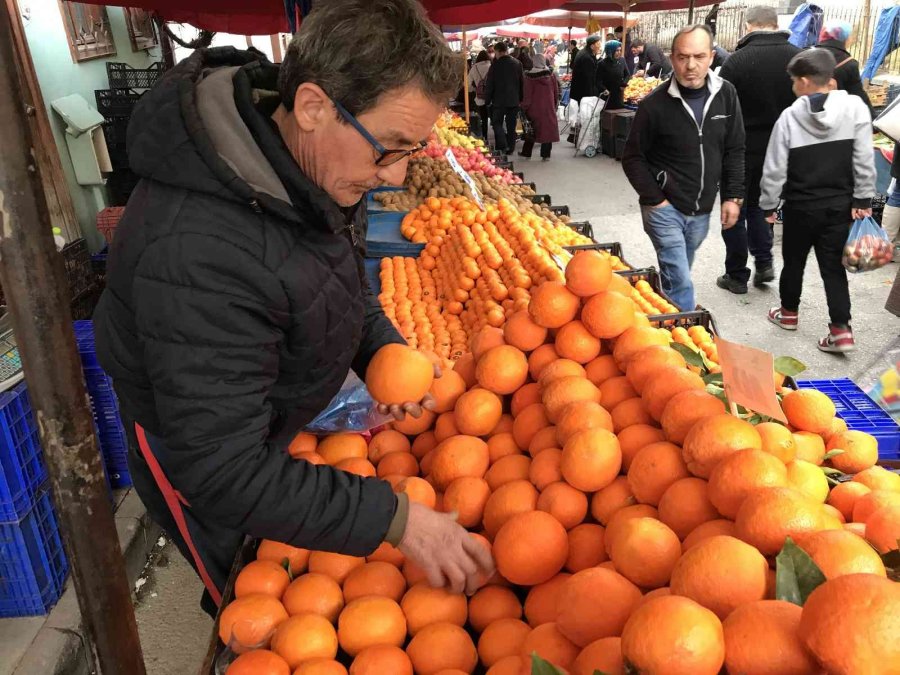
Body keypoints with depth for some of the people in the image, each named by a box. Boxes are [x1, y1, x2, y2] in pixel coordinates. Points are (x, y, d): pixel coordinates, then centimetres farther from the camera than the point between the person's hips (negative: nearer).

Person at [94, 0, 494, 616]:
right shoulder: (199, 253, -43)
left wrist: (381, 346, -14)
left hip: (285, 421, 7)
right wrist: (395, 518, -37)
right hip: (198, 465, -6)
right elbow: (225, 473, -37)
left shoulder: (318, 157, -15)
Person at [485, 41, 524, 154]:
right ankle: (510, 148, 15)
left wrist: (487, 101, 0)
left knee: (497, 123, 6)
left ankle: (502, 146, -11)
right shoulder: (517, 63, 2)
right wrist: (521, 98, 15)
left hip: (499, 100, -4)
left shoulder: (496, 65, -11)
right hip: (514, 100, 4)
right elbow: (522, 82, 8)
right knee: (511, 125, 11)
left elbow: (489, 85, -8)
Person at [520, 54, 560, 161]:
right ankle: (545, 154, 4)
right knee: (548, 129, 6)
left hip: (535, 108, -1)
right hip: (549, 108, 1)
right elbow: (556, 91, 6)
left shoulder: (530, 76, -10)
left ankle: (526, 152, 18)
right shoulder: (551, 75, -2)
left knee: (532, 129, 11)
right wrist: (556, 105, 17)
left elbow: (527, 94, -7)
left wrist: (524, 107, 2)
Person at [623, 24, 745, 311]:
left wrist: (732, 197, 1)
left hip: (702, 210, 4)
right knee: (680, 282, -7)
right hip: (664, 208, -4)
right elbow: (633, 158, -6)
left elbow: (734, 151, 6)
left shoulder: (726, 94, -2)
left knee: (676, 276, 20)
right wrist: (655, 200, -11)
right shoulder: (655, 103, -14)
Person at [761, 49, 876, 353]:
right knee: (833, 265, 8)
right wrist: (863, 199, 2)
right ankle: (841, 329, 2)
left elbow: (775, 168, -9)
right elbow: (865, 160, -7)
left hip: (800, 206, -2)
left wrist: (769, 204, 3)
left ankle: (788, 313, 34)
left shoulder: (790, 116, -13)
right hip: (840, 205, 2)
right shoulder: (855, 107, -8)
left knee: (794, 261, 16)